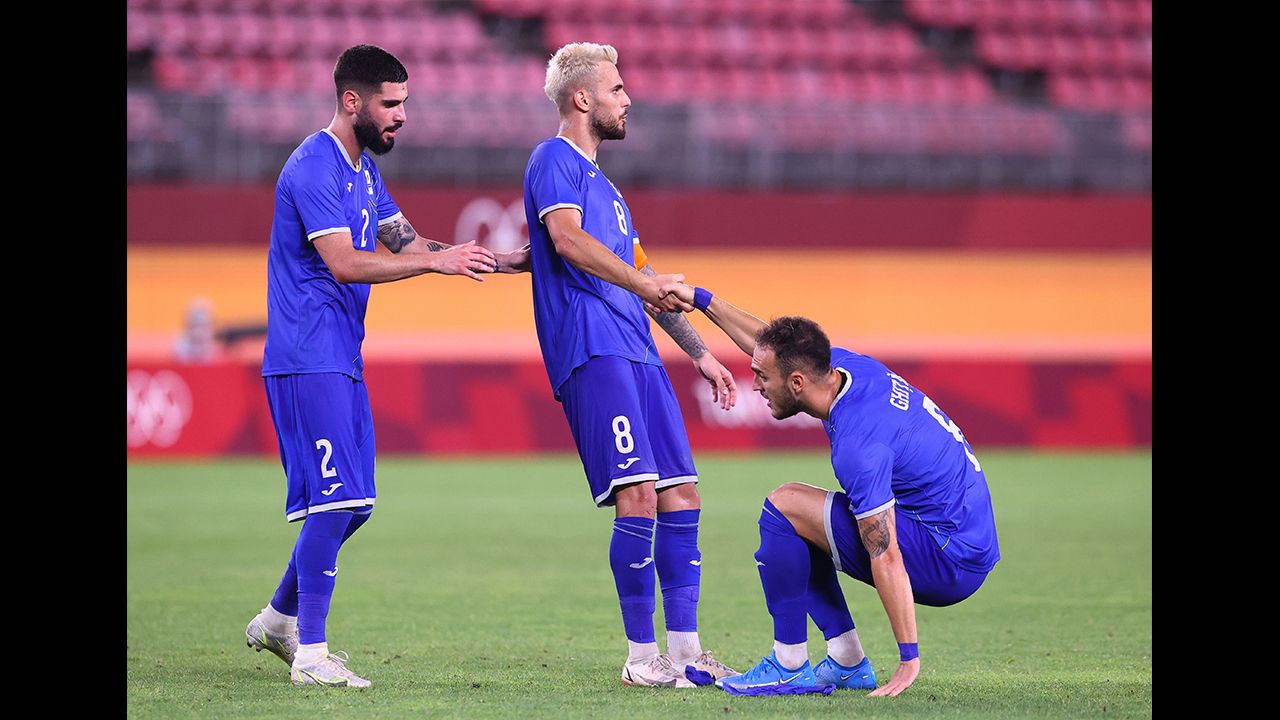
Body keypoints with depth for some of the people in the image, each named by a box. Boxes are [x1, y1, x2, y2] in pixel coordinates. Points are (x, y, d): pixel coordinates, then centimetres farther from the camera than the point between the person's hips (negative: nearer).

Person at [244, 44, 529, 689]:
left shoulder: (362, 169, 16)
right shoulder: (314, 168, -16)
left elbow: (406, 243, 18)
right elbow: (344, 263, -24)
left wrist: (497, 263, 7)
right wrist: (437, 261, -26)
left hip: (342, 362, 10)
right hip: (307, 362, -10)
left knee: (353, 503, 13)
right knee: (335, 501, -13)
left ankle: (280, 619, 27)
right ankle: (310, 654, -8)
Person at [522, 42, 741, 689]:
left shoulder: (602, 184, 27)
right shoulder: (554, 160, -1)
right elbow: (567, 236, -20)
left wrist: (699, 353, 30)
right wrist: (644, 283, -28)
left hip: (637, 353, 10)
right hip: (591, 350, -10)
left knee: (679, 493, 4)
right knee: (639, 493, -16)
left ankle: (685, 652, 6)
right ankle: (641, 656, -13)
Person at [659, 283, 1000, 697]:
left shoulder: (857, 444, -26)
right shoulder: (851, 366, 0)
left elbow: (886, 560, -25)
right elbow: (767, 342, 20)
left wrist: (909, 658, -23)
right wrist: (700, 300, 23)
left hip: (951, 561, -10)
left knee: (784, 507, -13)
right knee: (799, 526, 19)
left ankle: (789, 667, -7)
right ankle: (847, 663, 11)